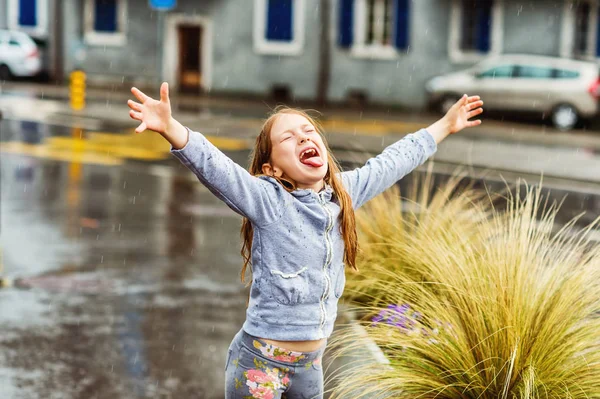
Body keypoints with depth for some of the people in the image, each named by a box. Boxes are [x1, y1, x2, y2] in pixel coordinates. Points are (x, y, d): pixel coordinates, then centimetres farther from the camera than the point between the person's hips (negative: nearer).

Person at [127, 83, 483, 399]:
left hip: (310, 363, 6)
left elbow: (393, 162, 15)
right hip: (260, 362, -6)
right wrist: (170, 128, -48)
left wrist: (445, 126, 24)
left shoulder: (344, 193, 2)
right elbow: (213, 166, -31)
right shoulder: (267, 200, -15)